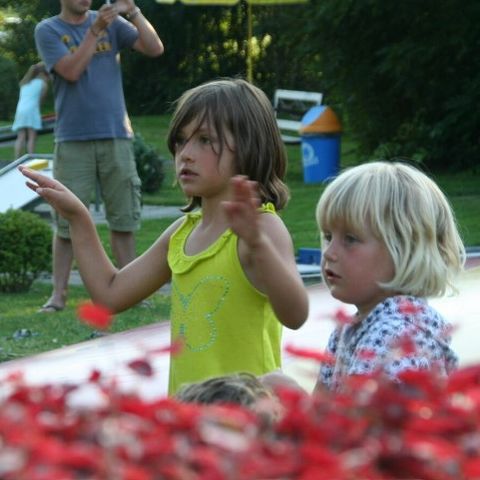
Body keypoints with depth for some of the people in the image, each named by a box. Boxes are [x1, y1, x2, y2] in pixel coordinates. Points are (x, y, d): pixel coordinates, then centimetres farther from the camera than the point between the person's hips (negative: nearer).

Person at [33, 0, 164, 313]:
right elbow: (71, 71, -13)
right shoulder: (48, 31, 1)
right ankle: (59, 293, 1)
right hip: (73, 141, -2)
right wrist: (96, 31, -17)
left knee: (123, 217, 4)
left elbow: (155, 49, -2)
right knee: (67, 221, -2)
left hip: (116, 136, 2)